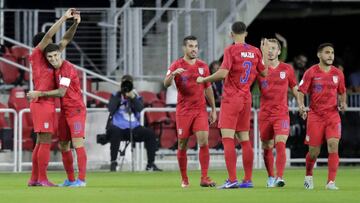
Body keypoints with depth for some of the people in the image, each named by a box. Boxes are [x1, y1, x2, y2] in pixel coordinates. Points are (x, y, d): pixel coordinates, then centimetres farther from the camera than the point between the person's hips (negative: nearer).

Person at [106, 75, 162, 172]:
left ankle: (150, 164, -9)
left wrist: (132, 97, -18)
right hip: (118, 127, -3)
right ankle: (113, 163, -29)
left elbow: (140, 108, -7)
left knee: (150, 133, -16)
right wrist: (119, 96, -10)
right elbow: (111, 109, -9)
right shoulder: (115, 96, 9)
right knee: (115, 132, -37)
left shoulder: (136, 97, 14)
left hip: (133, 128, 3)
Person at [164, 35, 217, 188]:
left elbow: (208, 89, 14)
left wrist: (213, 109, 11)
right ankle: (184, 179, 15)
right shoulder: (177, 65, -1)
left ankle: (204, 178, -11)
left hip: (200, 110, 2)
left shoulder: (203, 66, 9)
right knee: (182, 145, 3)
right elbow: (166, 84, -13)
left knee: (204, 142, -12)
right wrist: (173, 74, -33)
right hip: (183, 111, -2)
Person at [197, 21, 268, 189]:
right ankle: (248, 180, 10)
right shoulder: (255, 51, 7)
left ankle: (232, 180, -19)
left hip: (231, 99, -6)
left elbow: (223, 73, -19)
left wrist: (203, 79, -6)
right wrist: (265, 54, 31)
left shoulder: (231, 50, -10)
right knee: (244, 139, 11)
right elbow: (264, 73, 18)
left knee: (227, 138, -9)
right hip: (246, 99, 6)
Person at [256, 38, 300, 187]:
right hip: (265, 114, 1)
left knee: (280, 144, -17)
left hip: (282, 113, -1)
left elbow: (294, 88, 14)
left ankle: (279, 178, -23)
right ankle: (270, 177, 24)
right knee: (267, 147, 8)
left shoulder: (287, 69, 5)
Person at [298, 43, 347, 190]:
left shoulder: (338, 73, 7)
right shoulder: (311, 72, -2)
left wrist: (343, 103, 0)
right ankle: (308, 176, 31)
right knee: (314, 151, 1)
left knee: (333, 145, -18)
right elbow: (301, 91, -3)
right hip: (315, 116, -1)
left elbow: (342, 92, 20)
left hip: (333, 115, 2)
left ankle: (331, 182, -16)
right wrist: (301, 106, -20)